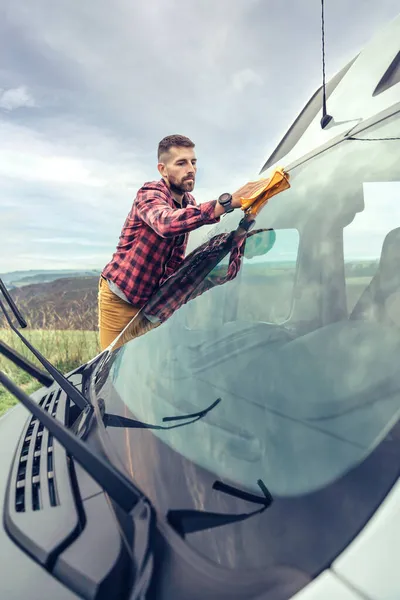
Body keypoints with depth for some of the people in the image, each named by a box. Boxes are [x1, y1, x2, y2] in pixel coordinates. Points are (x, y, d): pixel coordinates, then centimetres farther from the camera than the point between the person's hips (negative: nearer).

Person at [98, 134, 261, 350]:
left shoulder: (189, 203, 3)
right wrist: (227, 202, -51)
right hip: (119, 297, -6)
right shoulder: (149, 194, -19)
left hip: (150, 299, 6)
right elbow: (166, 223, -45)